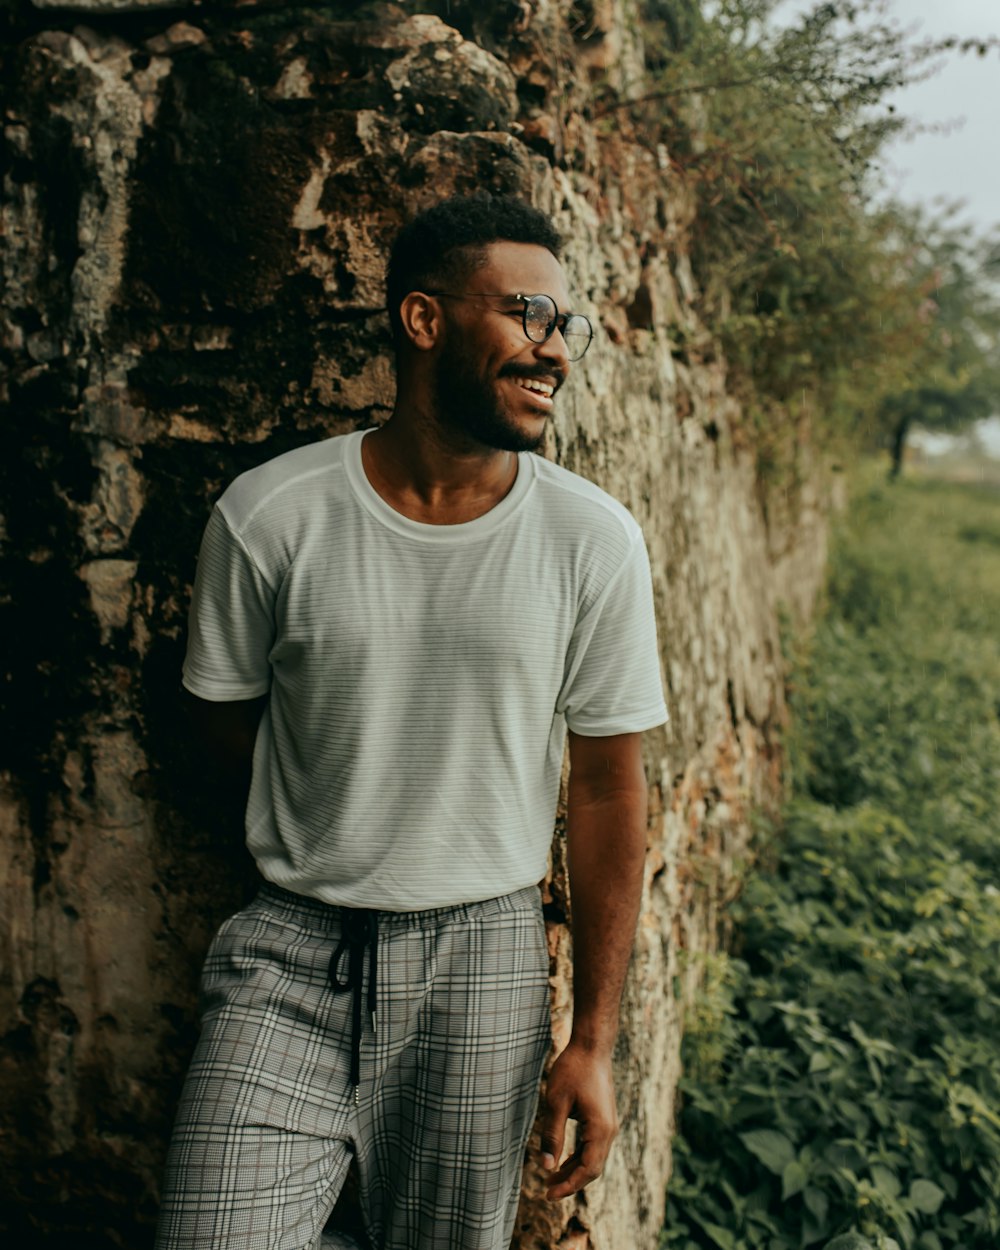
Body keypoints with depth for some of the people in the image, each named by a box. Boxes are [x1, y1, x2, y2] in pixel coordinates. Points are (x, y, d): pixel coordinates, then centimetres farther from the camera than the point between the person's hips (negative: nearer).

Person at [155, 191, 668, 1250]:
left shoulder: (594, 540, -8)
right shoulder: (267, 516, -10)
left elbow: (607, 788, -3)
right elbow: (224, 713, 7)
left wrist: (593, 1041, -1)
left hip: (483, 955, 1)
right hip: (291, 946, 0)